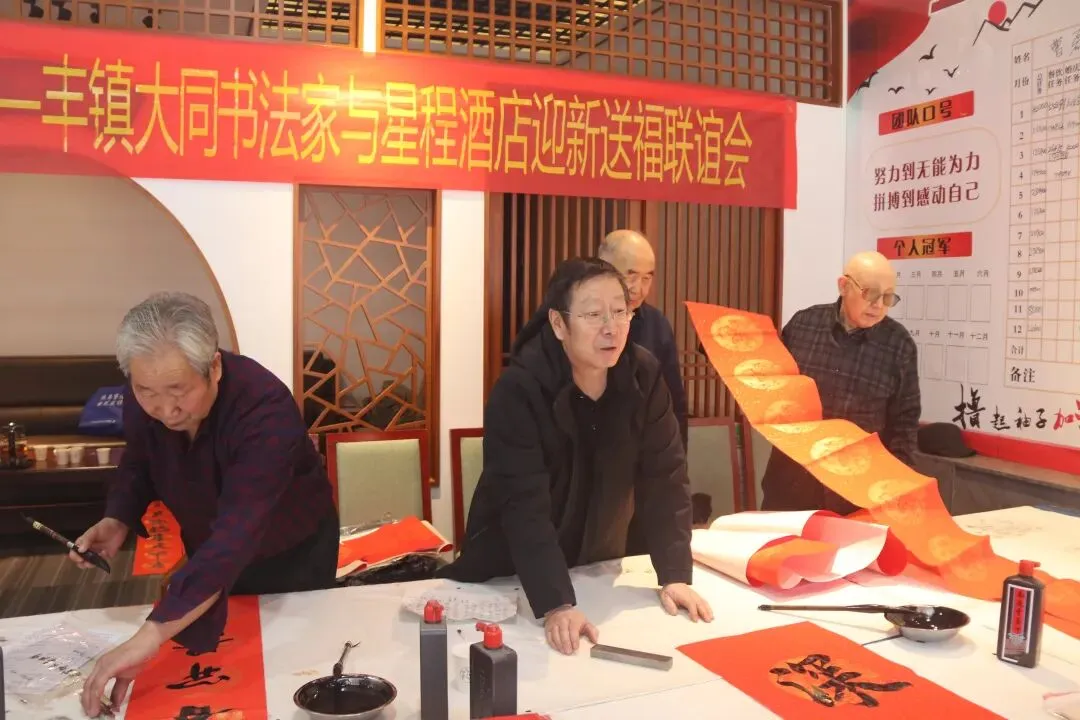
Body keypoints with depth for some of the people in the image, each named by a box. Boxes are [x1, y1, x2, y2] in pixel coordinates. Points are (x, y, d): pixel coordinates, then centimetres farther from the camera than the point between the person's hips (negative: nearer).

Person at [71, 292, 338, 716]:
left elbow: (236, 537, -49)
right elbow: (138, 465, 3)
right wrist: (117, 521, -18)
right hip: (207, 554, 5)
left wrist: (148, 639, -56)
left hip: (291, 556, -5)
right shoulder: (142, 401, -21)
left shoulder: (265, 410, -40)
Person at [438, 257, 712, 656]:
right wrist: (557, 604, -39)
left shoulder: (644, 376, -14)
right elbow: (525, 506, -32)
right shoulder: (518, 390, -27)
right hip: (510, 575, -4)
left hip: (598, 567, 4)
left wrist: (675, 576, -17)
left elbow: (666, 478, -12)